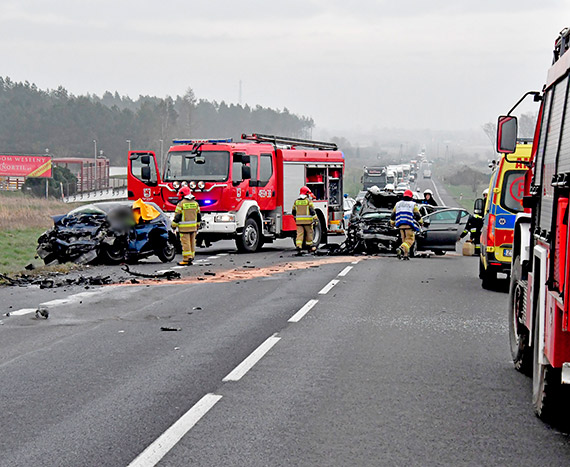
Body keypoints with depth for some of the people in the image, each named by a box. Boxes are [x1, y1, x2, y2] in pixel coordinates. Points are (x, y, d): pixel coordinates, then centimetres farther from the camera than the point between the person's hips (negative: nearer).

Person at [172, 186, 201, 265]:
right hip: (193, 227, 6)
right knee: (192, 242, 11)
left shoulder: (181, 203, -10)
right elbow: (198, 215, 13)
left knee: (185, 243, -5)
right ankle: (191, 258, 15)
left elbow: (177, 216, -9)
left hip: (184, 227, -6)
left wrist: (174, 225, 0)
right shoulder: (195, 203, 9)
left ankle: (186, 260, -7)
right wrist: (197, 225, 21)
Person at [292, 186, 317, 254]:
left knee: (299, 234, -1)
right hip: (307, 220, -3)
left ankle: (298, 247, -16)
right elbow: (312, 211, -9)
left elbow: (293, 211, 15)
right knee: (309, 233, 12)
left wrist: (296, 218, 30)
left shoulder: (296, 201, 8)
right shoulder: (308, 200, -5)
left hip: (299, 220, 3)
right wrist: (315, 218, -5)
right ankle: (310, 246, 24)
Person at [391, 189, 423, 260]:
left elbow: (393, 215, 16)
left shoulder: (398, 204, 15)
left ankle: (405, 254, 5)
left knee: (404, 239, 14)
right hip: (409, 225, -5)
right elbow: (417, 215, 0)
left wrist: (392, 222, 30)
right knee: (410, 239, -5)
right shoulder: (413, 204, 2)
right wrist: (420, 222, 17)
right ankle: (401, 249, -30)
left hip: (400, 225, 5)